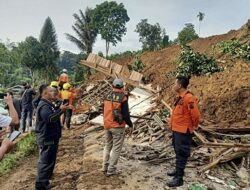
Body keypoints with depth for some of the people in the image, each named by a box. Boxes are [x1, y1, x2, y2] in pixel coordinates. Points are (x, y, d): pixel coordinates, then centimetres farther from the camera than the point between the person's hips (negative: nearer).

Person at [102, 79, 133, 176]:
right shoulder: (123, 98, -13)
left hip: (107, 125, 6)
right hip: (118, 126, -6)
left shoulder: (108, 97, 5)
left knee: (108, 146, 20)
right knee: (116, 148, 5)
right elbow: (125, 114, -13)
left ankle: (105, 167, 24)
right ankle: (111, 170, 10)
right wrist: (130, 125, -2)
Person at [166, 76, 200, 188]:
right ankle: (178, 170, 38)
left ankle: (179, 178, 7)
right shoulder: (180, 97, 9)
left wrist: (194, 126, -6)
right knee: (178, 152, 21)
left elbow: (196, 115, -21)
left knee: (181, 153, -2)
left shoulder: (189, 98, -22)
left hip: (183, 131, -10)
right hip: (176, 129, 10)